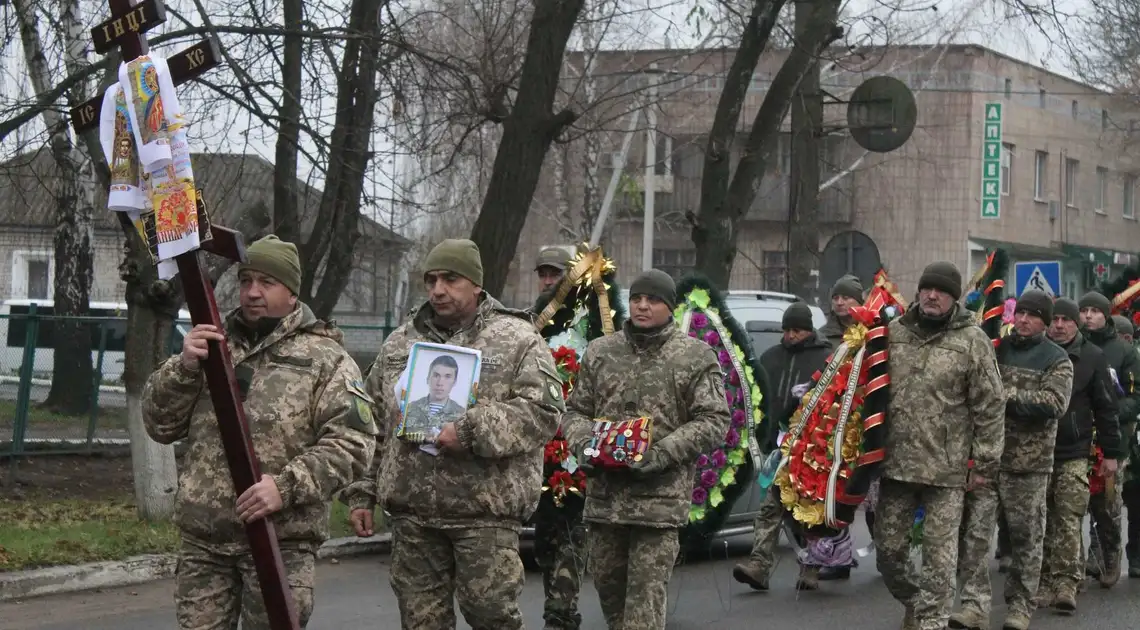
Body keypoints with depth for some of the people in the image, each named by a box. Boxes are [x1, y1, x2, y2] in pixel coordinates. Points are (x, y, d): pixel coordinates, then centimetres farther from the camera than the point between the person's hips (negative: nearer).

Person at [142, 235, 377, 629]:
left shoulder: (326, 359, 1)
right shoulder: (213, 346, 15)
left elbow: (352, 444, -9)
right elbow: (160, 425, 10)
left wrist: (287, 485, -21)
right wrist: (183, 369, -9)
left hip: (281, 542, -4)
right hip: (203, 541, 4)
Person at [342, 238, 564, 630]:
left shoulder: (516, 340, 0)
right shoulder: (400, 344, 16)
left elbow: (542, 412, -11)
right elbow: (372, 425, 19)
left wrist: (470, 432, -20)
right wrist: (362, 494, 13)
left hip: (485, 512, -4)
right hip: (411, 513, 5)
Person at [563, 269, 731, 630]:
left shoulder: (696, 356, 1)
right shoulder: (600, 352, 13)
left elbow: (714, 422, -3)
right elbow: (575, 410, 18)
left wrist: (661, 454, -15)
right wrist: (582, 443, -5)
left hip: (660, 499, -5)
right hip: (604, 495, 5)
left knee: (646, 598, -9)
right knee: (607, 586, 14)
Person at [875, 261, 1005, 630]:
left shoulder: (972, 341, -3)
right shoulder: (893, 333, 8)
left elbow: (990, 406, -2)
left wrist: (984, 463, -4)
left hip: (946, 467, -4)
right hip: (895, 462, 4)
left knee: (939, 553, -2)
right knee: (888, 548, 10)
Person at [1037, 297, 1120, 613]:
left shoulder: (1092, 357, 2)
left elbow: (1105, 407, 6)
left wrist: (1110, 452, 4)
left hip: (1074, 455, -2)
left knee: (1069, 521, -8)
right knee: (1041, 523, 4)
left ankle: (1066, 585, -10)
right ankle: (1045, 583, 9)